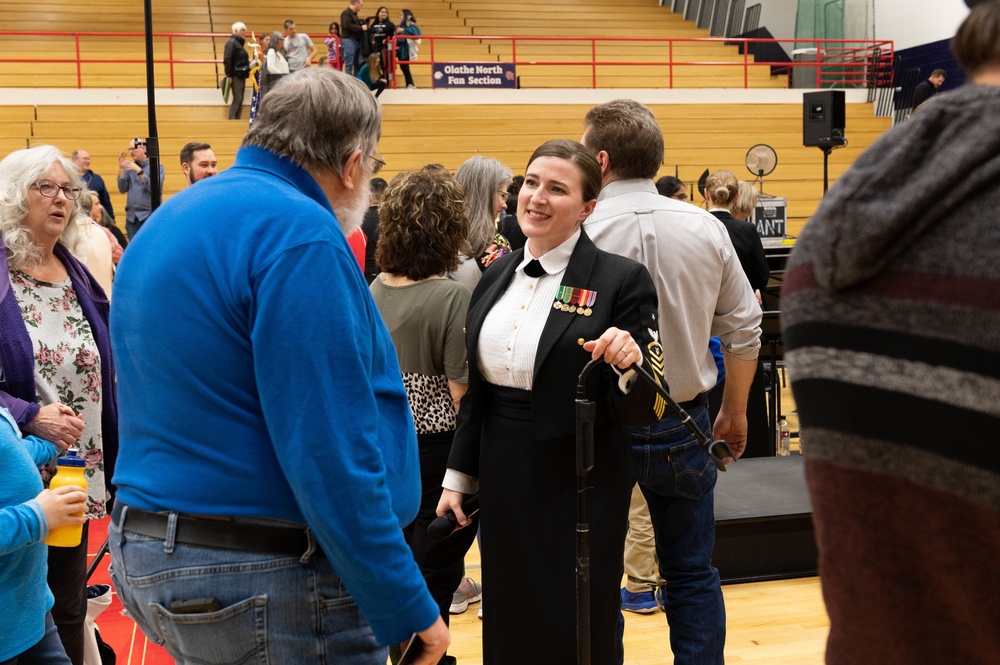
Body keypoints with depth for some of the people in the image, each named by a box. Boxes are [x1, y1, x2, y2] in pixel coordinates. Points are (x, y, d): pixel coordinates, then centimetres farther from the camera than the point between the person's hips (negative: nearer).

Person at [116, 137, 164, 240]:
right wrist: (121, 169, -2)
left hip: (149, 216, -5)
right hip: (131, 217, 5)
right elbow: (122, 189, 7)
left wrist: (138, 171, -18)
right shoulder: (130, 167, 13)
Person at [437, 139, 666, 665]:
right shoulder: (499, 274, 6)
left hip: (578, 488, -5)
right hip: (501, 481, 5)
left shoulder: (621, 280, -11)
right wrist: (458, 478, 12)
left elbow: (640, 411, -11)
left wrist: (629, 365, -31)